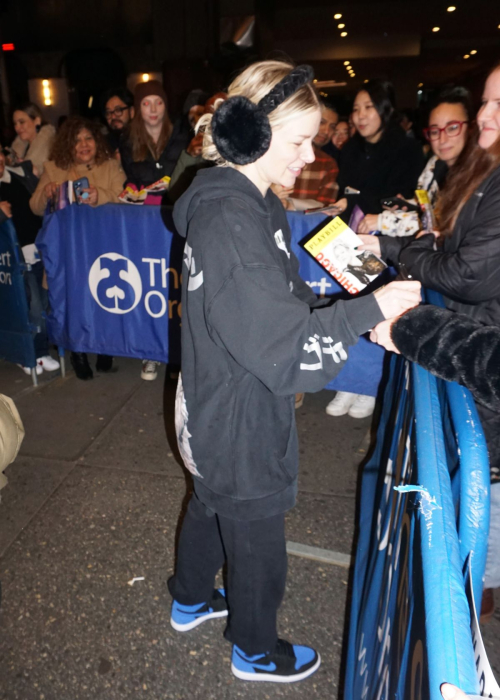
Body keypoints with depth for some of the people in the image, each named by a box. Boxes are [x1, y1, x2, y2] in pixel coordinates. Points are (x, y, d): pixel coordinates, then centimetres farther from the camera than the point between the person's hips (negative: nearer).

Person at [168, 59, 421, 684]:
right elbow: (281, 349, -28)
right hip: (238, 426, -10)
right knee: (257, 543, 14)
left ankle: (190, 601, 57)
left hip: (218, 413, 10)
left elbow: (288, 301, 8)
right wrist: (367, 310, -23)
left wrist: (361, 315, -4)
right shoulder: (228, 222, -28)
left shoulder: (253, 204, 5)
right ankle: (255, 652, 43)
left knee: (212, 505, 30)